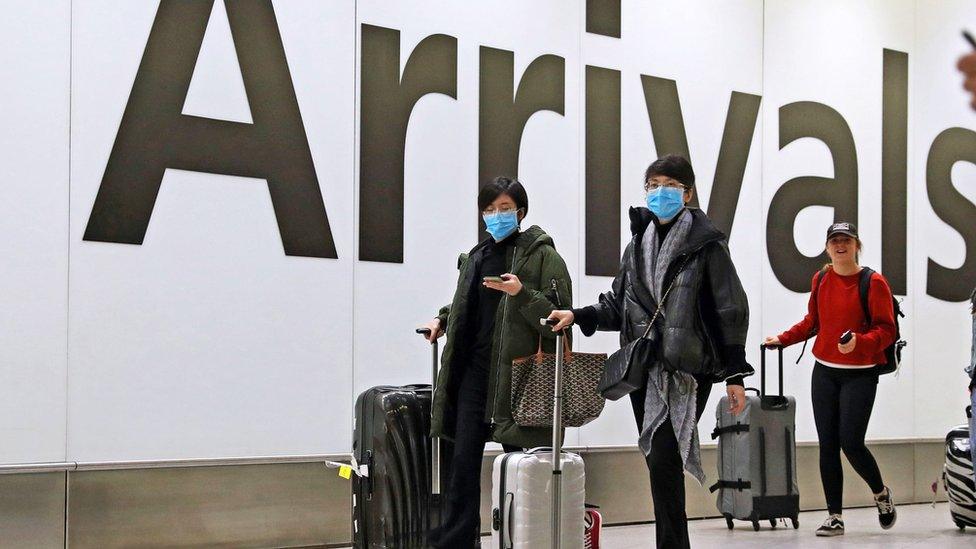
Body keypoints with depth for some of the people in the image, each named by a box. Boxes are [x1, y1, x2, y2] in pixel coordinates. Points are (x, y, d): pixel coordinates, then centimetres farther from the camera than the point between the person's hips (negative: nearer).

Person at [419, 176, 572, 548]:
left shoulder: (542, 255, -2)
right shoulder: (475, 257, 16)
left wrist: (522, 294, -21)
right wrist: (442, 320, 19)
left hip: (516, 374, -5)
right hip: (474, 370, 5)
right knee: (464, 458, 2)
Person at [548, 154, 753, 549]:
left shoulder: (706, 245, -2)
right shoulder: (638, 244, 15)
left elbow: (730, 312, -3)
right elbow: (618, 306, 20)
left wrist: (735, 375, -7)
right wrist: (578, 316, 3)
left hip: (689, 371, -6)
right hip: (644, 369, 6)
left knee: (662, 460, -16)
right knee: (659, 463, 9)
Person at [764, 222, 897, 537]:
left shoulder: (874, 283, -8)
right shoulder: (820, 280, 8)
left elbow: (886, 331, -11)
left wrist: (859, 342, -27)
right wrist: (783, 339, 19)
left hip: (860, 374, -5)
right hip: (824, 372, 5)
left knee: (851, 442, -11)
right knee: (827, 445, 2)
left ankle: (881, 494, 18)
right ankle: (835, 517, 8)